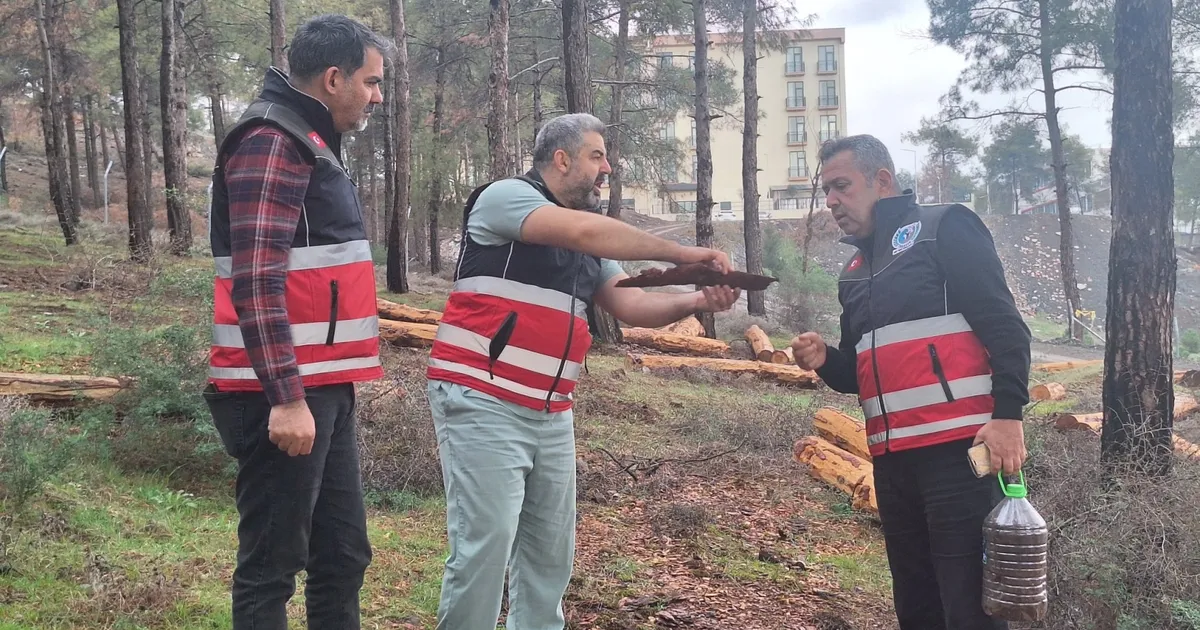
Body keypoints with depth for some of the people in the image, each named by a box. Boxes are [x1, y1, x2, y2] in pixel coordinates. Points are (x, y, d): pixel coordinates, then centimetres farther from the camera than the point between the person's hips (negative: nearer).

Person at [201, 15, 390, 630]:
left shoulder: (309, 143, 19)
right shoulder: (272, 141, -13)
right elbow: (257, 280, -21)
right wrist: (285, 397, -23)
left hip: (321, 388, 10)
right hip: (282, 395, -10)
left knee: (343, 554, 14)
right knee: (272, 563, -1)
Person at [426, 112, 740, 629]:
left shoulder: (591, 237, 20)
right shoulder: (504, 196, -5)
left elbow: (630, 304, 11)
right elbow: (581, 232, -21)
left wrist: (694, 301, -8)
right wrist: (679, 253, -16)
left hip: (551, 415, 8)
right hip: (482, 403, -8)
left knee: (550, 550, 8)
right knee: (485, 545, -11)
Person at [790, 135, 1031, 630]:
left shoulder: (945, 229, 0)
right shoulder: (855, 272, 22)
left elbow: (1005, 328, -8)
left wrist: (1008, 414, -19)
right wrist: (825, 361, 6)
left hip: (958, 449, -8)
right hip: (893, 460, 8)